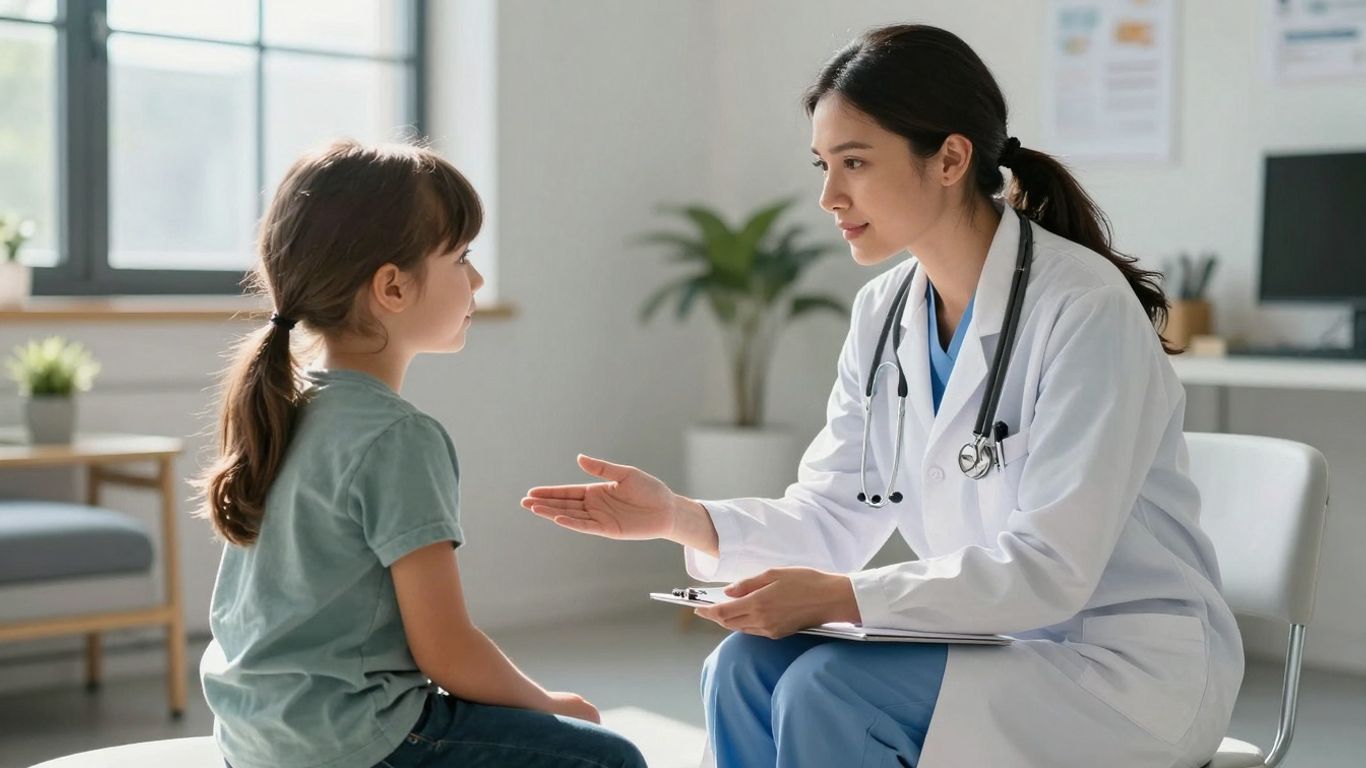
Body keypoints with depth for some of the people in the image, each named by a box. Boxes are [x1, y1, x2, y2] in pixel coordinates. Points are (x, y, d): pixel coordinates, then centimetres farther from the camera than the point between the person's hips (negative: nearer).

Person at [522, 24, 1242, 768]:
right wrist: (681, 517, -13)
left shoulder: (1083, 308, -19)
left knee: (827, 693, -25)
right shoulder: (884, 313, 3)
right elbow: (834, 517, 3)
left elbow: (1050, 567, -24)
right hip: (996, 643, 6)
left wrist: (840, 596, -31)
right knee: (746, 666, -15)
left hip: (1130, 667, -6)